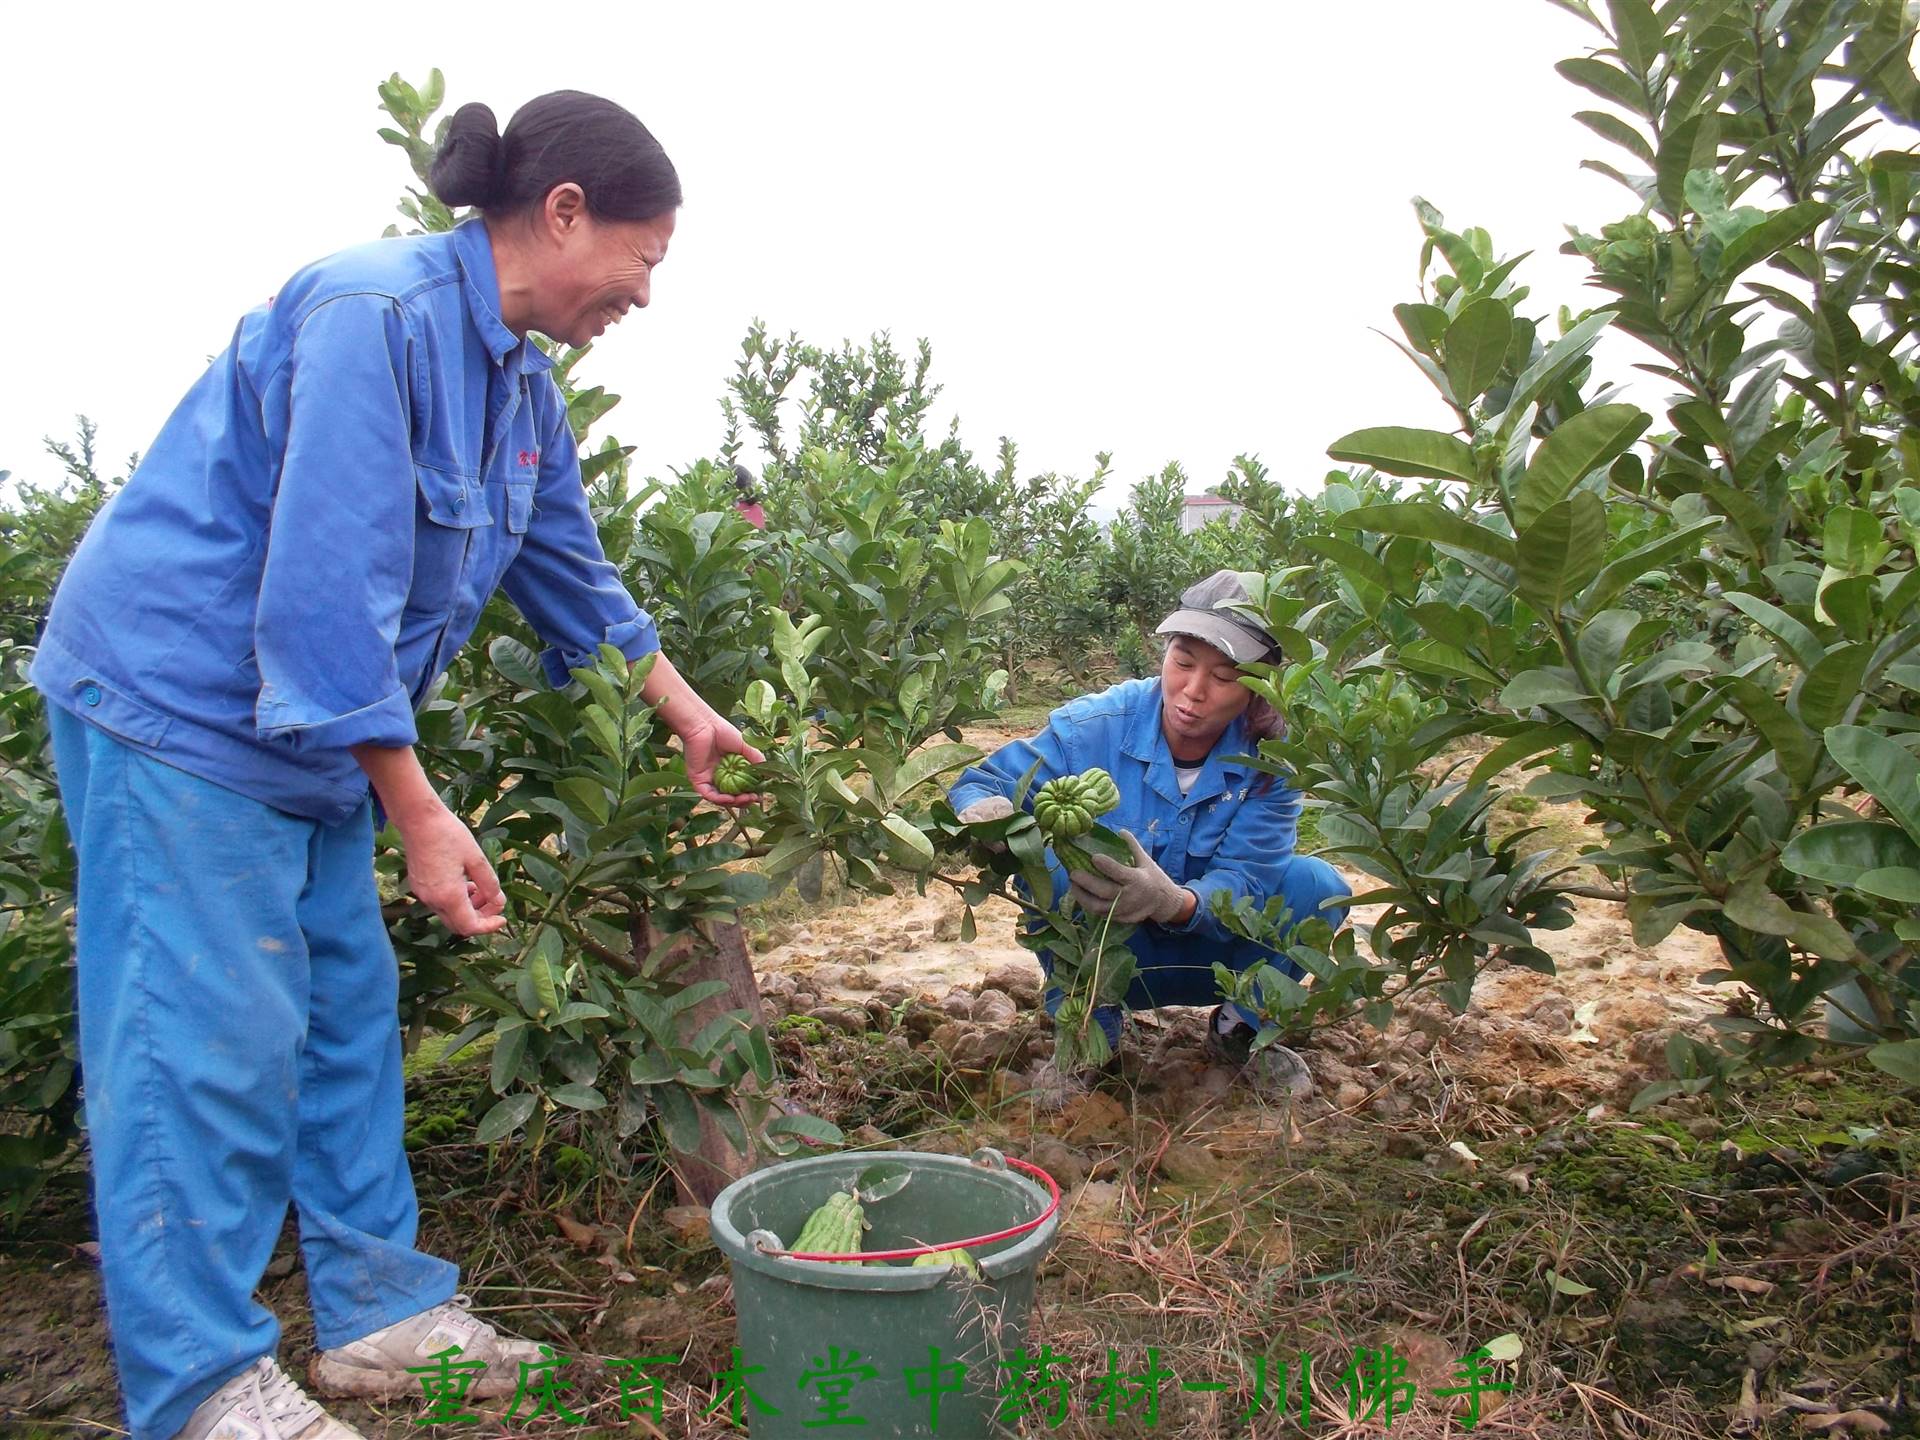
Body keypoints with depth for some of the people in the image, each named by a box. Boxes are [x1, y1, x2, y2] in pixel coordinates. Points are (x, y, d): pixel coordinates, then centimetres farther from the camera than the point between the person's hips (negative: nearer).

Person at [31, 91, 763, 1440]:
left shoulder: (520, 382, 6)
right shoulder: (374, 316, -23)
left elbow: (572, 570, 17)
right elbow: (325, 585, -27)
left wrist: (690, 714, 20)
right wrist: (421, 812, -25)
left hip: (309, 726, 9)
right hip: (177, 706, -9)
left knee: (347, 1011, 12)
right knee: (209, 1038, -4)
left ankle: (381, 1309, 24)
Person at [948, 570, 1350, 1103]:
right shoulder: (1096, 725, -20)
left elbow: (1241, 882, -27)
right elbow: (982, 782, -19)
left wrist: (1172, 901, -51)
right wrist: (984, 812, -47)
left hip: (1212, 952, 1)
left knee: (1317, 886, -24)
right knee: (1049, 866, -30)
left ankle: (1241, 1027, 2)